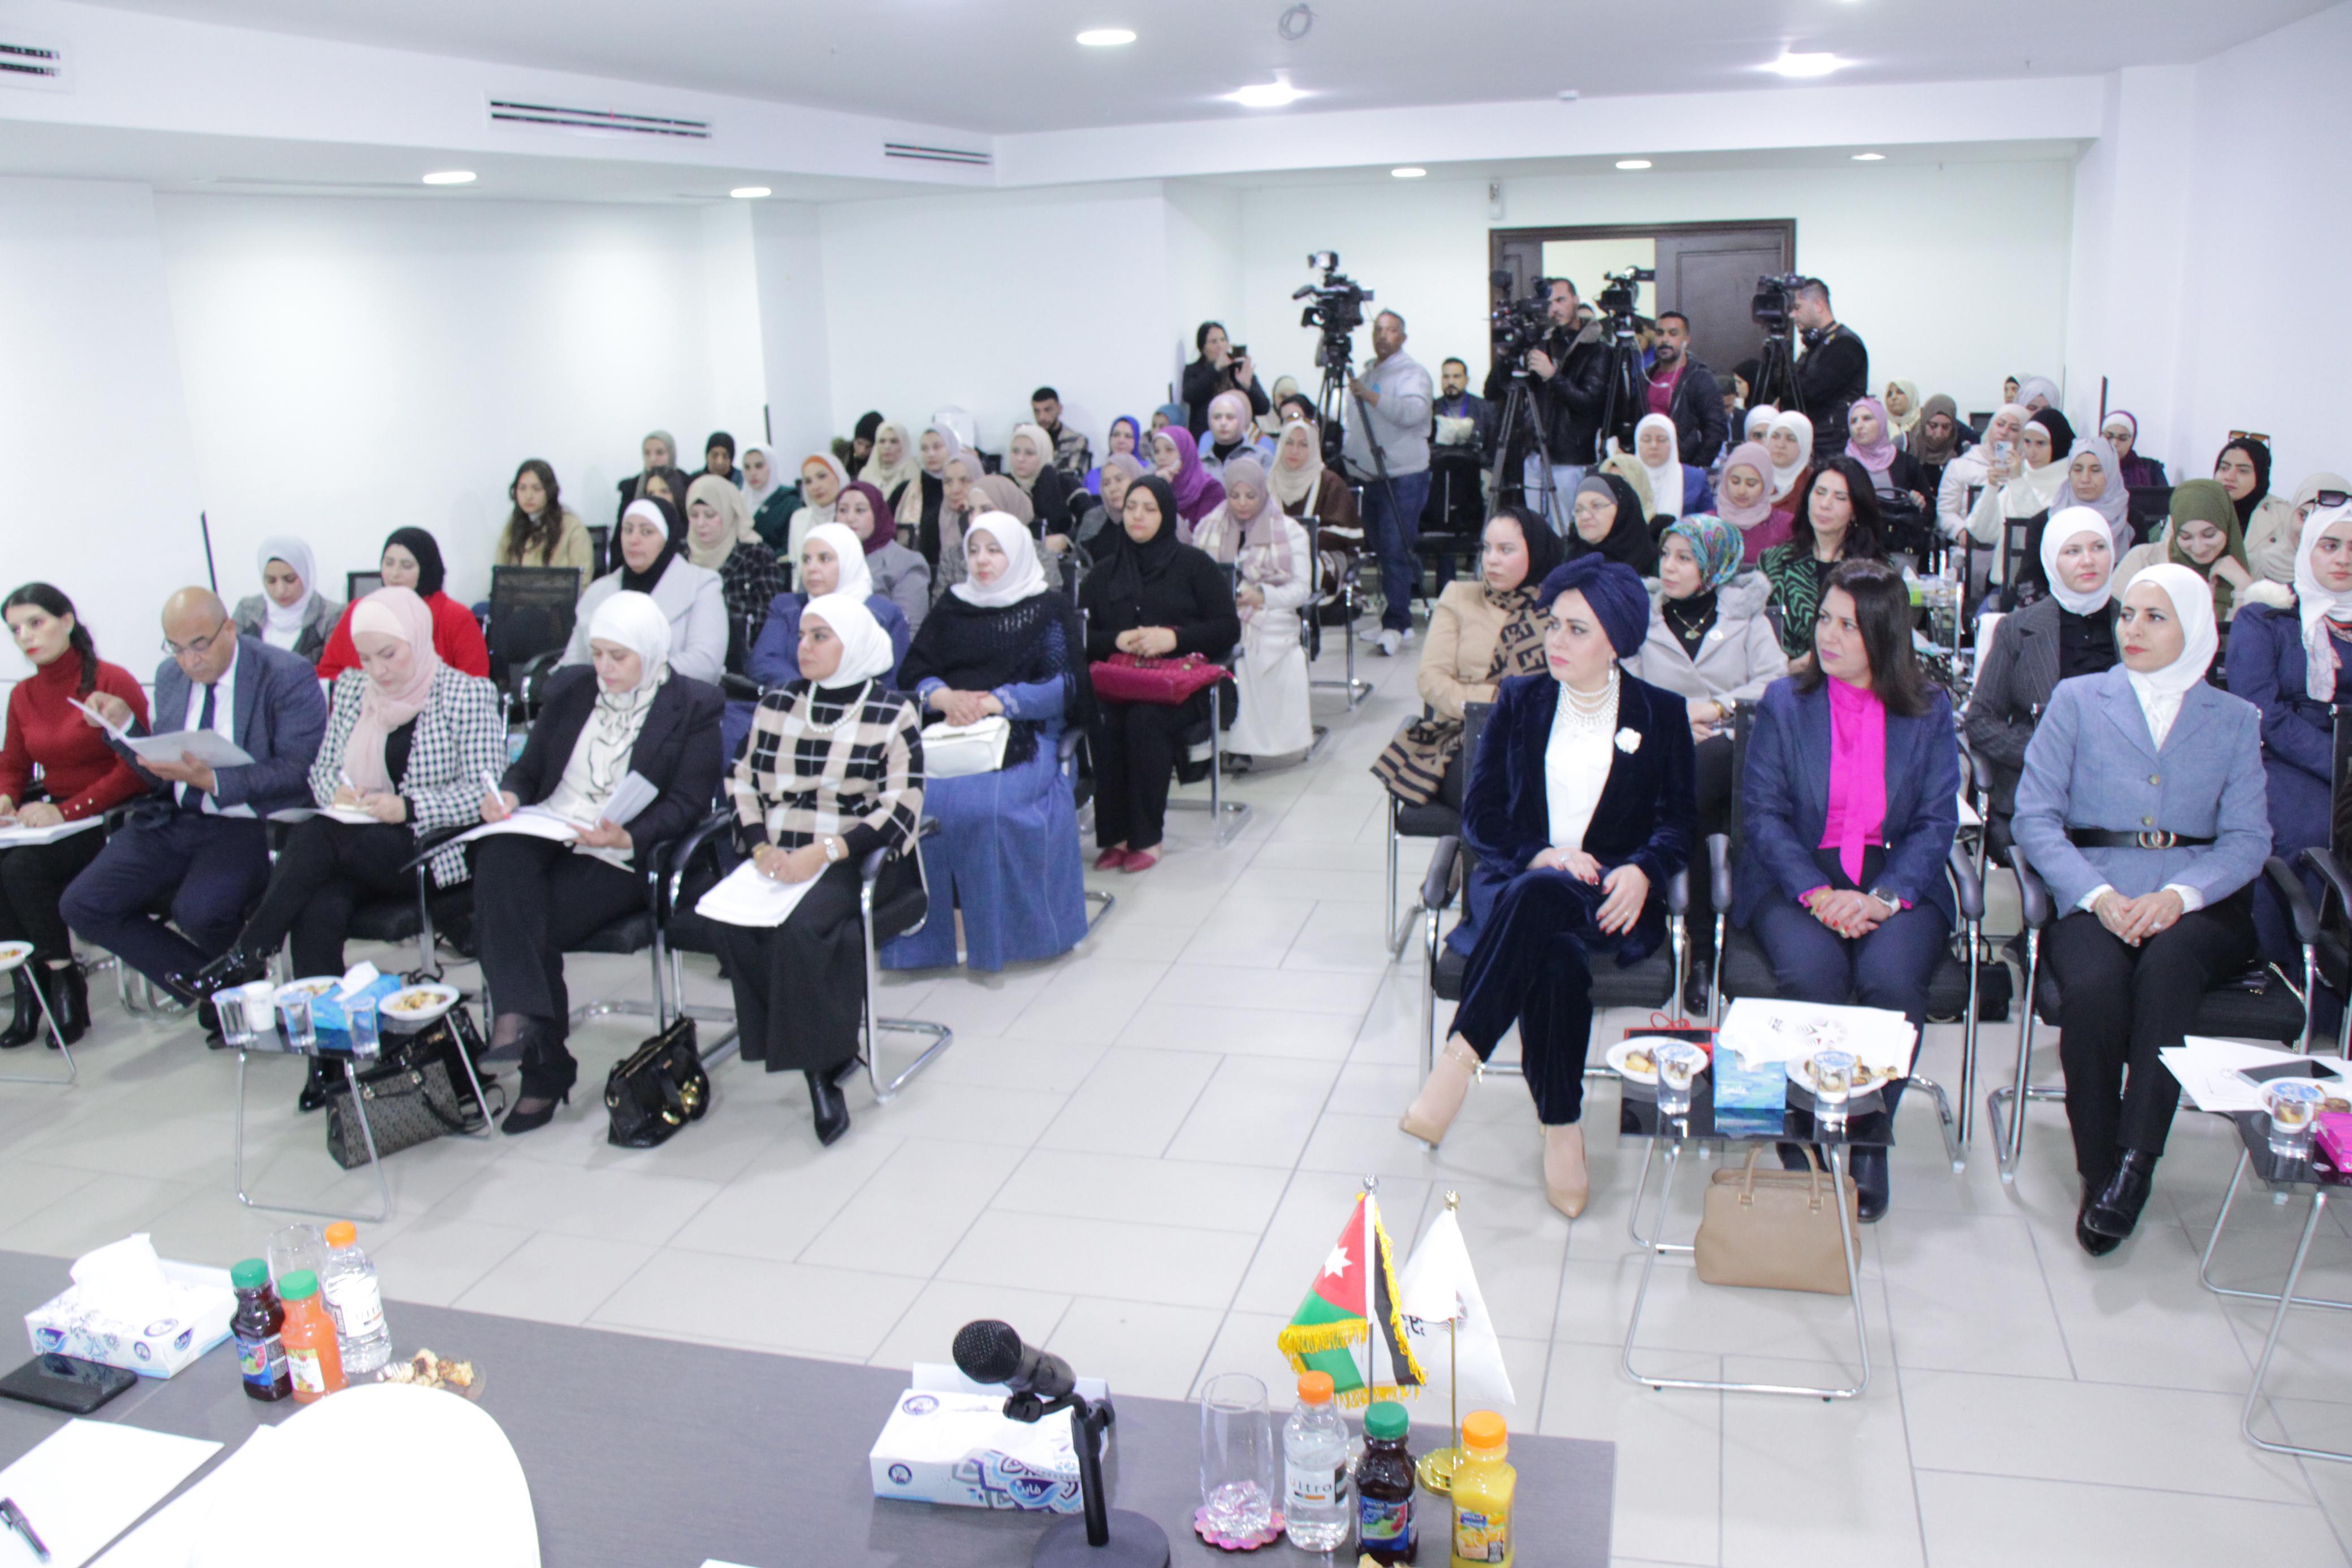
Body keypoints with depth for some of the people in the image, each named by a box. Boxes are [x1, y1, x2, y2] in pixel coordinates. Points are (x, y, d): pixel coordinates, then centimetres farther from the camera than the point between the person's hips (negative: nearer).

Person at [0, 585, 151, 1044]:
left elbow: (136, 770, -15)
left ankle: (65, 984, -11)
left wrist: (67, 812, -21)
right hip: (50, 813, 6)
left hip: (110, 817, -6)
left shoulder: (113, 682, -10)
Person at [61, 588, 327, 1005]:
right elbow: (160, 777, 17)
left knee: (199, 911, -32)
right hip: (172, 822, 7)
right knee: (82, 906, -8)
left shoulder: (287, 676, -9)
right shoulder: (170, 676, 12)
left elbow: (300, 770, -17)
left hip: (249, 823, -7)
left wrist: (212, 780, -25)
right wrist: (123, 723, 1)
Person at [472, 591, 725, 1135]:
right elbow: (529, 767, 19)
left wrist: (628, 837, -23)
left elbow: (687, 804, -5)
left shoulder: (694, 707, 2)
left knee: (534, 928, -25)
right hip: (544, 837, 4)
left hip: (620, 860, -4)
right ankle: (518, 1012, -38)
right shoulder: (570, 689, 18)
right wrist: (508, 794, -5)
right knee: (498, 859, -31)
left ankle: (544, 1070, -11)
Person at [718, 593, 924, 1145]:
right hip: (780, 858, 4)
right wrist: (761, 847, -6)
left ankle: (819, 1061, -17)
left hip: (856, 859, -4)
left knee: (801, 924, -33)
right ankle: (823, 1056, -15)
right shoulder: (776, 705, 16)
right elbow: (745, 786, 15)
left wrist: (824, 852, -19)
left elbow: (902, 810, -8)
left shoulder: (891, 714, 0)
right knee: (733, 922, -26)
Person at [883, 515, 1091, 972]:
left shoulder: (1049, 610, 10)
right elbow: (912, 670, 14)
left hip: (1021, 734, -3)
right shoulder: (952, 605, 22)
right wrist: (942, 695, -10)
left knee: (983, 800, -34)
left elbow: (1065, 685, -1)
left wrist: (995, 702, -14)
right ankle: (934, 927, -18)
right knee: (919, 793, -29)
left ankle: (998, 928, -20)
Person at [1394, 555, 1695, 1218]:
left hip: (1610, 898, -1)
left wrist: (1641, 872, -14)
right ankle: (1562, 1132, -32)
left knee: (1539, 897, -39)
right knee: (1556, 955, -37)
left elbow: (1678, 821, 8)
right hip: (1516, 880, 1)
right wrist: (1539, 855, -11)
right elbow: (1479, 814, 9)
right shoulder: (1519, 700, 13)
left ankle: (1457, 1062, -40)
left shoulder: (1661, 714, 11)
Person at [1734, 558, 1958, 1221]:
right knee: (1811, 973, -31)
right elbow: (1763, 812, -1)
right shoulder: (1783, 703, 6)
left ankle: (1869, 1141, -9)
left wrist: (1882, 897, -15)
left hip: (1898, 882, 1)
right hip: (1797, 878, 0)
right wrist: (1818, 894, -15)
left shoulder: (1928, 711, 8)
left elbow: (1937, 822, 3)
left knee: (1891, 978, -30)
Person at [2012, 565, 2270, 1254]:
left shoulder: (2235, 719, 17)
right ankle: (2099, 1173, -17)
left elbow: (2247, 838, 6)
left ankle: (2133, 1166, -30)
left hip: (2200, 910, 0)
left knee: (2166, 967, -35)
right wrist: (2099, 897, -12)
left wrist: (2177, 897, -15)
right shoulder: (2077, 700, 14)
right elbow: (2035, 815, 3)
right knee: (2093, 989, -32)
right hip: (2093, 903, 0)